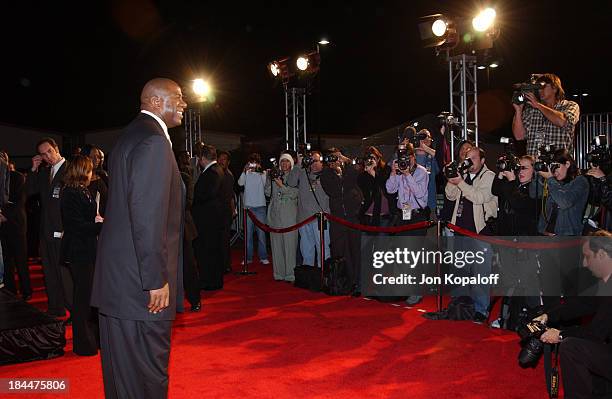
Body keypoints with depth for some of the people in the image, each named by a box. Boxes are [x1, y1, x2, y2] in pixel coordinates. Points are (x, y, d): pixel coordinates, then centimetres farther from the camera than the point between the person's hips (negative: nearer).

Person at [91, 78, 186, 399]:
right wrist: (156, 279, -20)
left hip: (118, 276, 10)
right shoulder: (153, 141, -16)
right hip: (140, 282, -10)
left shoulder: (131, 135, 16)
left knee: (123, 367, 20)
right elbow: (147, 215, -23)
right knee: (146, 373, 1)